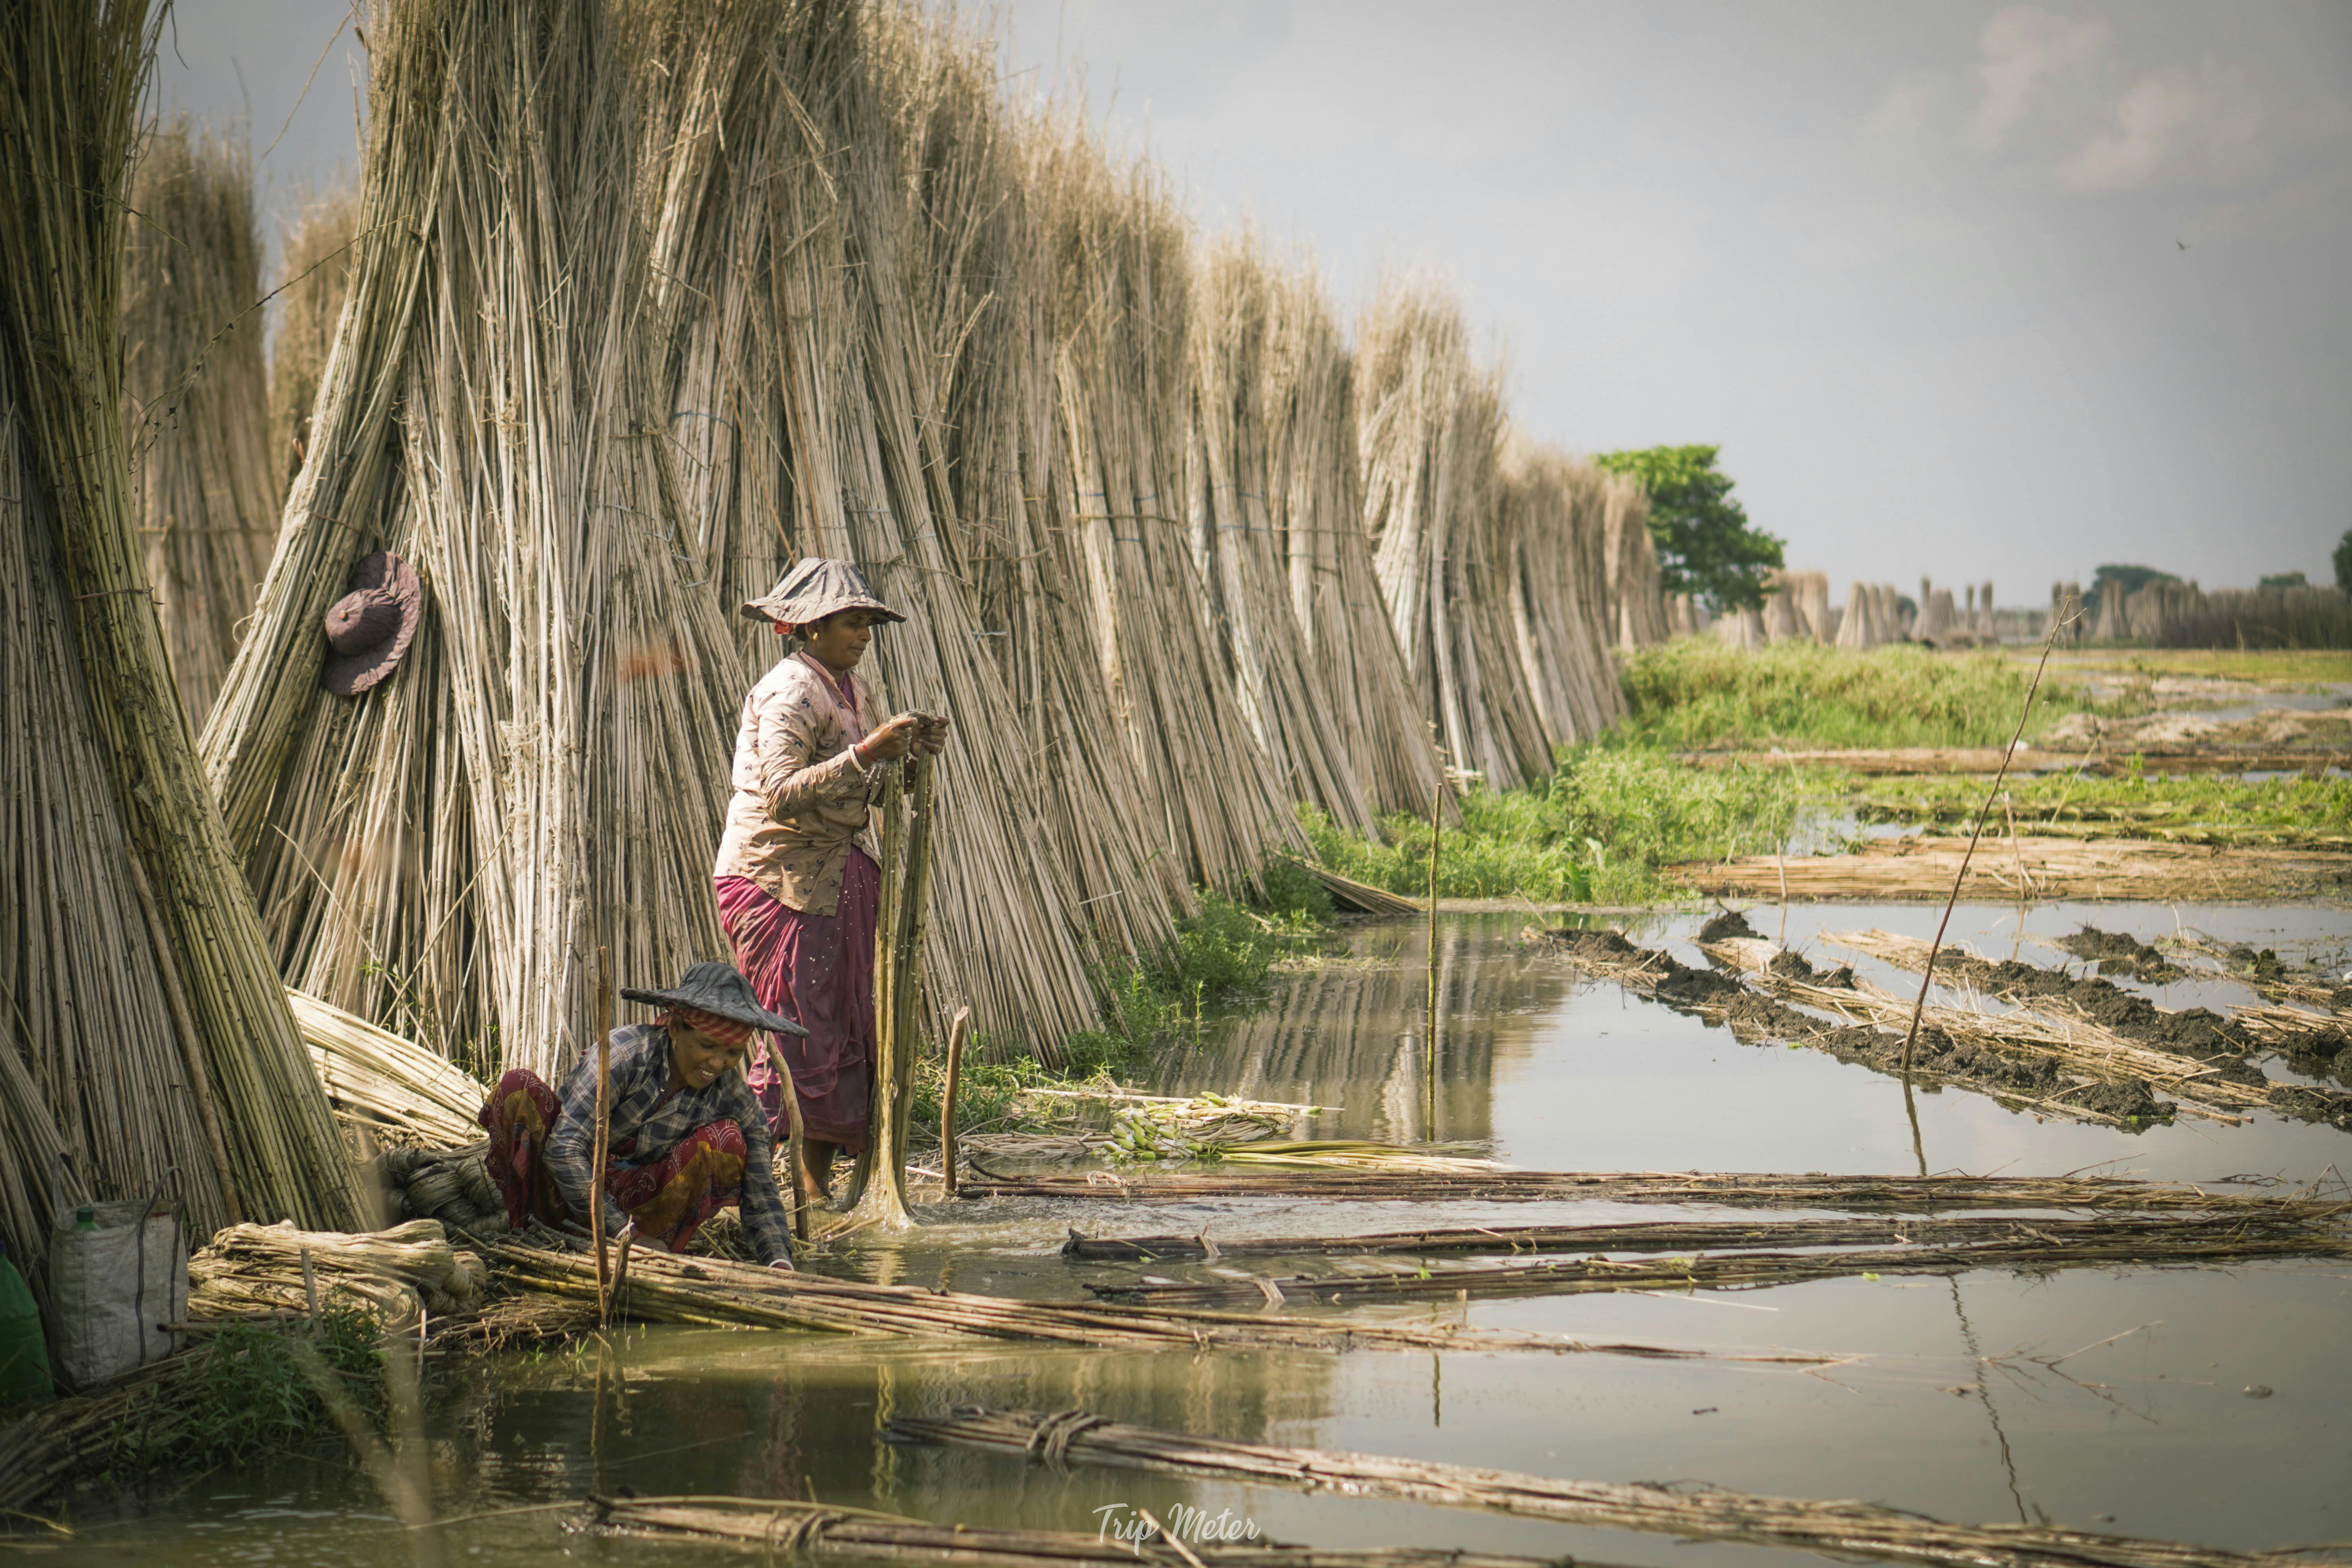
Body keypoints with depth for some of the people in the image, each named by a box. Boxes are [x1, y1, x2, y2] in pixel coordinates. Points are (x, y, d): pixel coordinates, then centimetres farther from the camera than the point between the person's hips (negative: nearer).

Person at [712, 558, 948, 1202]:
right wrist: (865, 753, -31)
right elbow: (783, 791, -25)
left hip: (840, 877, 9)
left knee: (846, 1029, 5)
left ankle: (818, 1183, 9)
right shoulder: (789, 692, -14)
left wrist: (911, 749, -3)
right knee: (798, 1032, -10)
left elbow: (864, 787, 15)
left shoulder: (852, 690, 13)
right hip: (776, 879, -8)